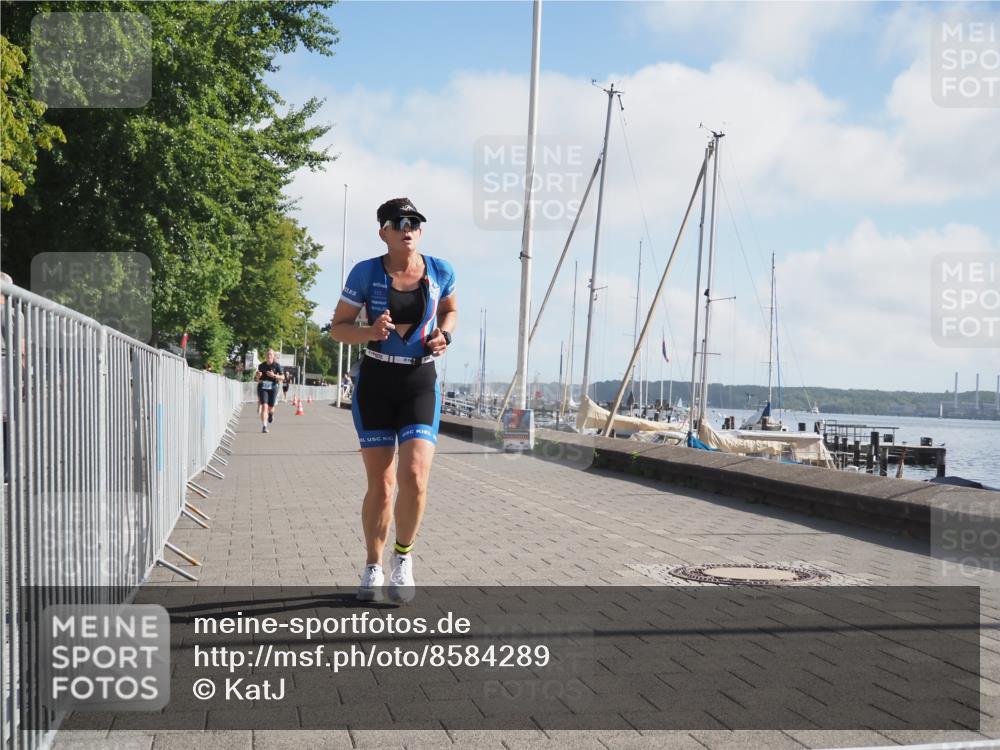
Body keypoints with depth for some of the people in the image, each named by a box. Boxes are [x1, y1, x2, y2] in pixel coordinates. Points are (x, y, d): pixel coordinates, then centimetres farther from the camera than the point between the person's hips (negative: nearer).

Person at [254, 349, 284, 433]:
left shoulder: (277, 365, -2)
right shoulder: (261, 365, 3)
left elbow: (282, 377, -5)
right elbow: (256, 378, 12)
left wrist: (274, 375, -21)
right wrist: (257, 376, -12)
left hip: (273, 388, 0)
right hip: (262, 387, 0)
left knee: (270, 407, 8)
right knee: (264, 406, -15)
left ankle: (271, 414, 48)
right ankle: (264, 426, -16)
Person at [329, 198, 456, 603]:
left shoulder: (440, 271, 1)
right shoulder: (366, 272, -6)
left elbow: (450, 310, 21)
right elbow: (338, 327, 1)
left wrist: (444, 335, -1)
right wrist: (369, 332, -19)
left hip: (421, 383, 1)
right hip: (375, 382, -1)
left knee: (415, 477, -16)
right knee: (380, 484, 2)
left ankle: (403, 557, 10)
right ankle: (373, 568, 23)